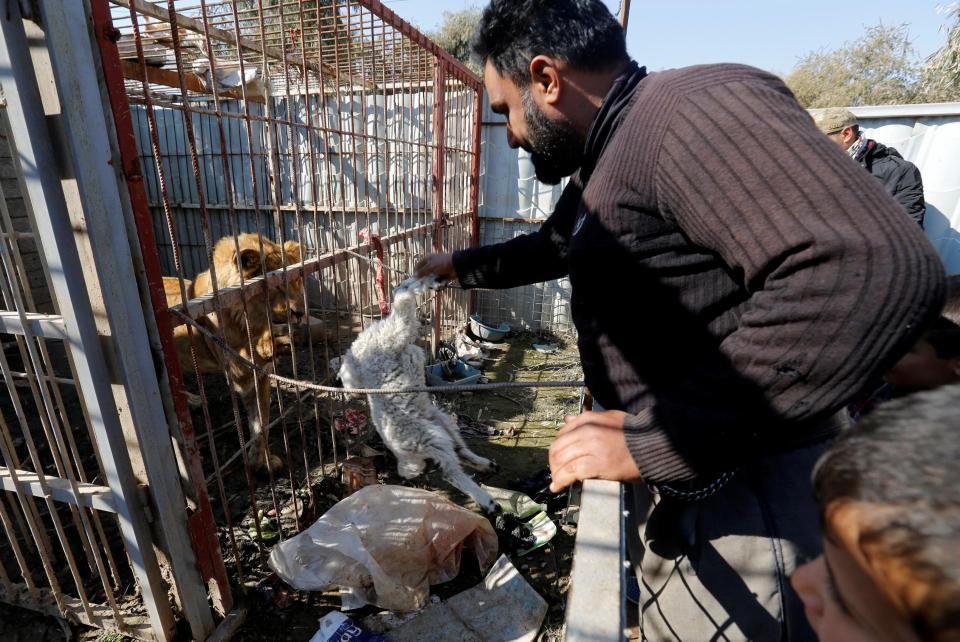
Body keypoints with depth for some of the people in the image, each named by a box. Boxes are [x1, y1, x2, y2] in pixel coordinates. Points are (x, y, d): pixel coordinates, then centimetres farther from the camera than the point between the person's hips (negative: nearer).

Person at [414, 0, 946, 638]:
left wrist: (660, 436, -31)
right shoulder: (605, 162, 13)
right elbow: (552, 245, 29)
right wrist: (462, 265, 37)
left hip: (744, 519, -9)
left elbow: (874, 270, -33)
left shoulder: (698, 107, -20)